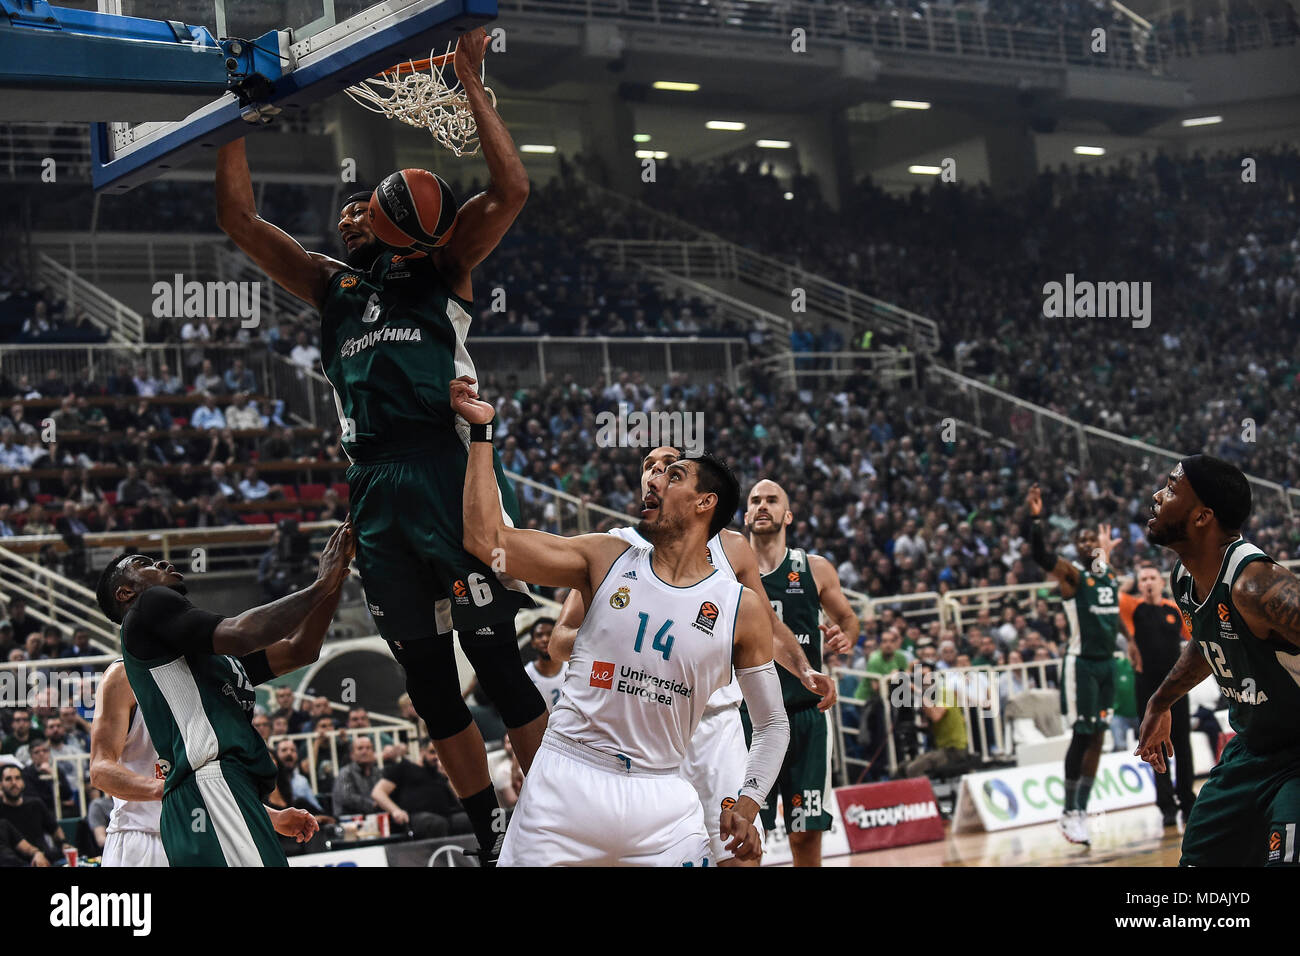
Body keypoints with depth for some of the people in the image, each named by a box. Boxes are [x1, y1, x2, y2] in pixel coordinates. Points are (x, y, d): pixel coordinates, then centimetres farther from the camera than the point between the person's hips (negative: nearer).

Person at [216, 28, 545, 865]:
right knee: (428, 680, 8)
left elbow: (512, 188, -3)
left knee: (498, 661, -6)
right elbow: (239, 217, 21)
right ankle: (491, 835, 17)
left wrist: (470, 82, -3)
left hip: (452, 476, -5)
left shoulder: (442, 271, 11)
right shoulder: (331, 288, 23)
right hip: (377, 494, 5)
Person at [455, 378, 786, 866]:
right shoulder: (606, 560, 4)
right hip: (566, 784, 0)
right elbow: (487, 540, -3)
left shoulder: (742, 608, 2)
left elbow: (772, 724, 9)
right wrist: (481, 430, -3)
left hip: (661, 799, 0)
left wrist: (746, 804, -6)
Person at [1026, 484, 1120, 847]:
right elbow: (1040, 557, -27)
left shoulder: (1110, 573, 12)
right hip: (1081, 663, -7)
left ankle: (1081, 811, 13)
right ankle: (1069, 812, 0)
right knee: (1082, 736, -8)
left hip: (1107, 663, 7)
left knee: (1098, 738, 7)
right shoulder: (1071, 573, -8)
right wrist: (1035, 519, -43)